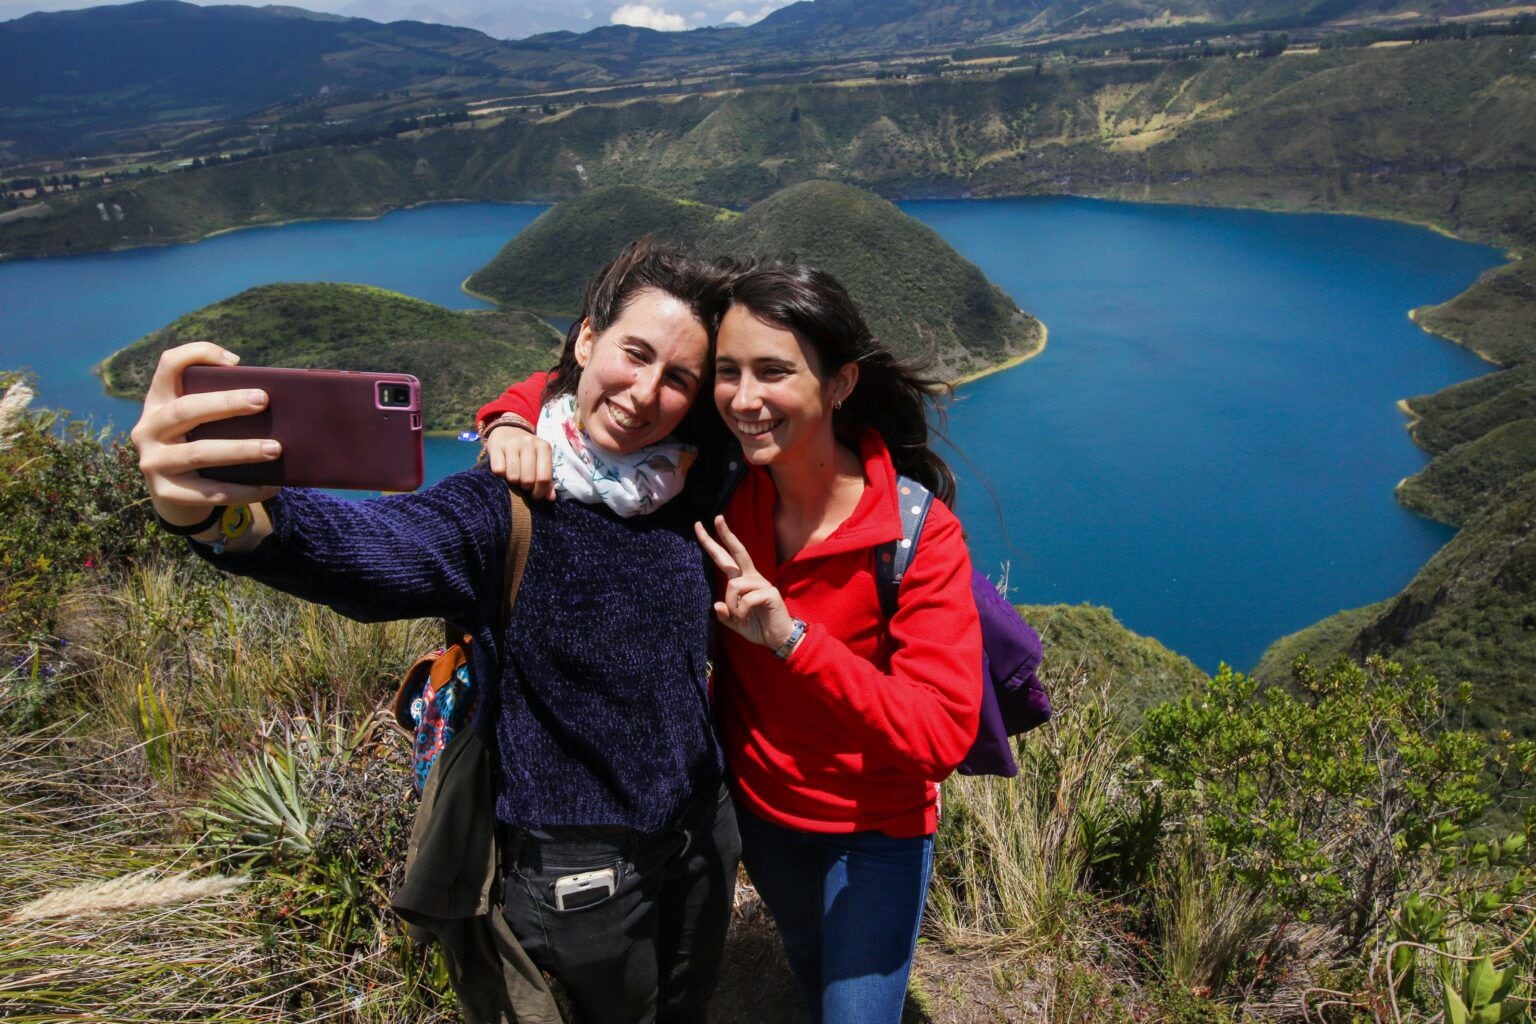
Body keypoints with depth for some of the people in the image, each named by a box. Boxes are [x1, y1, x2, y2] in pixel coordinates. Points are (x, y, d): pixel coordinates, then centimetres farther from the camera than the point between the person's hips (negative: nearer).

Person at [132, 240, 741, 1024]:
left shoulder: (681, 488, -5)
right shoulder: (505, 504, -21)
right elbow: (379, 548, -40)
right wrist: (224, 516, -59)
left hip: (703, 835, 5)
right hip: (581, 870, -4)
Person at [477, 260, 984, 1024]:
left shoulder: (921, 533, -28)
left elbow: (942, 735, -34)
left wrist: (793, 638, -43)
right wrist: (513, 423, -30)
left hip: (873, 826, -4)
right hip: (757, 803, 4)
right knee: (807, 956, 32)